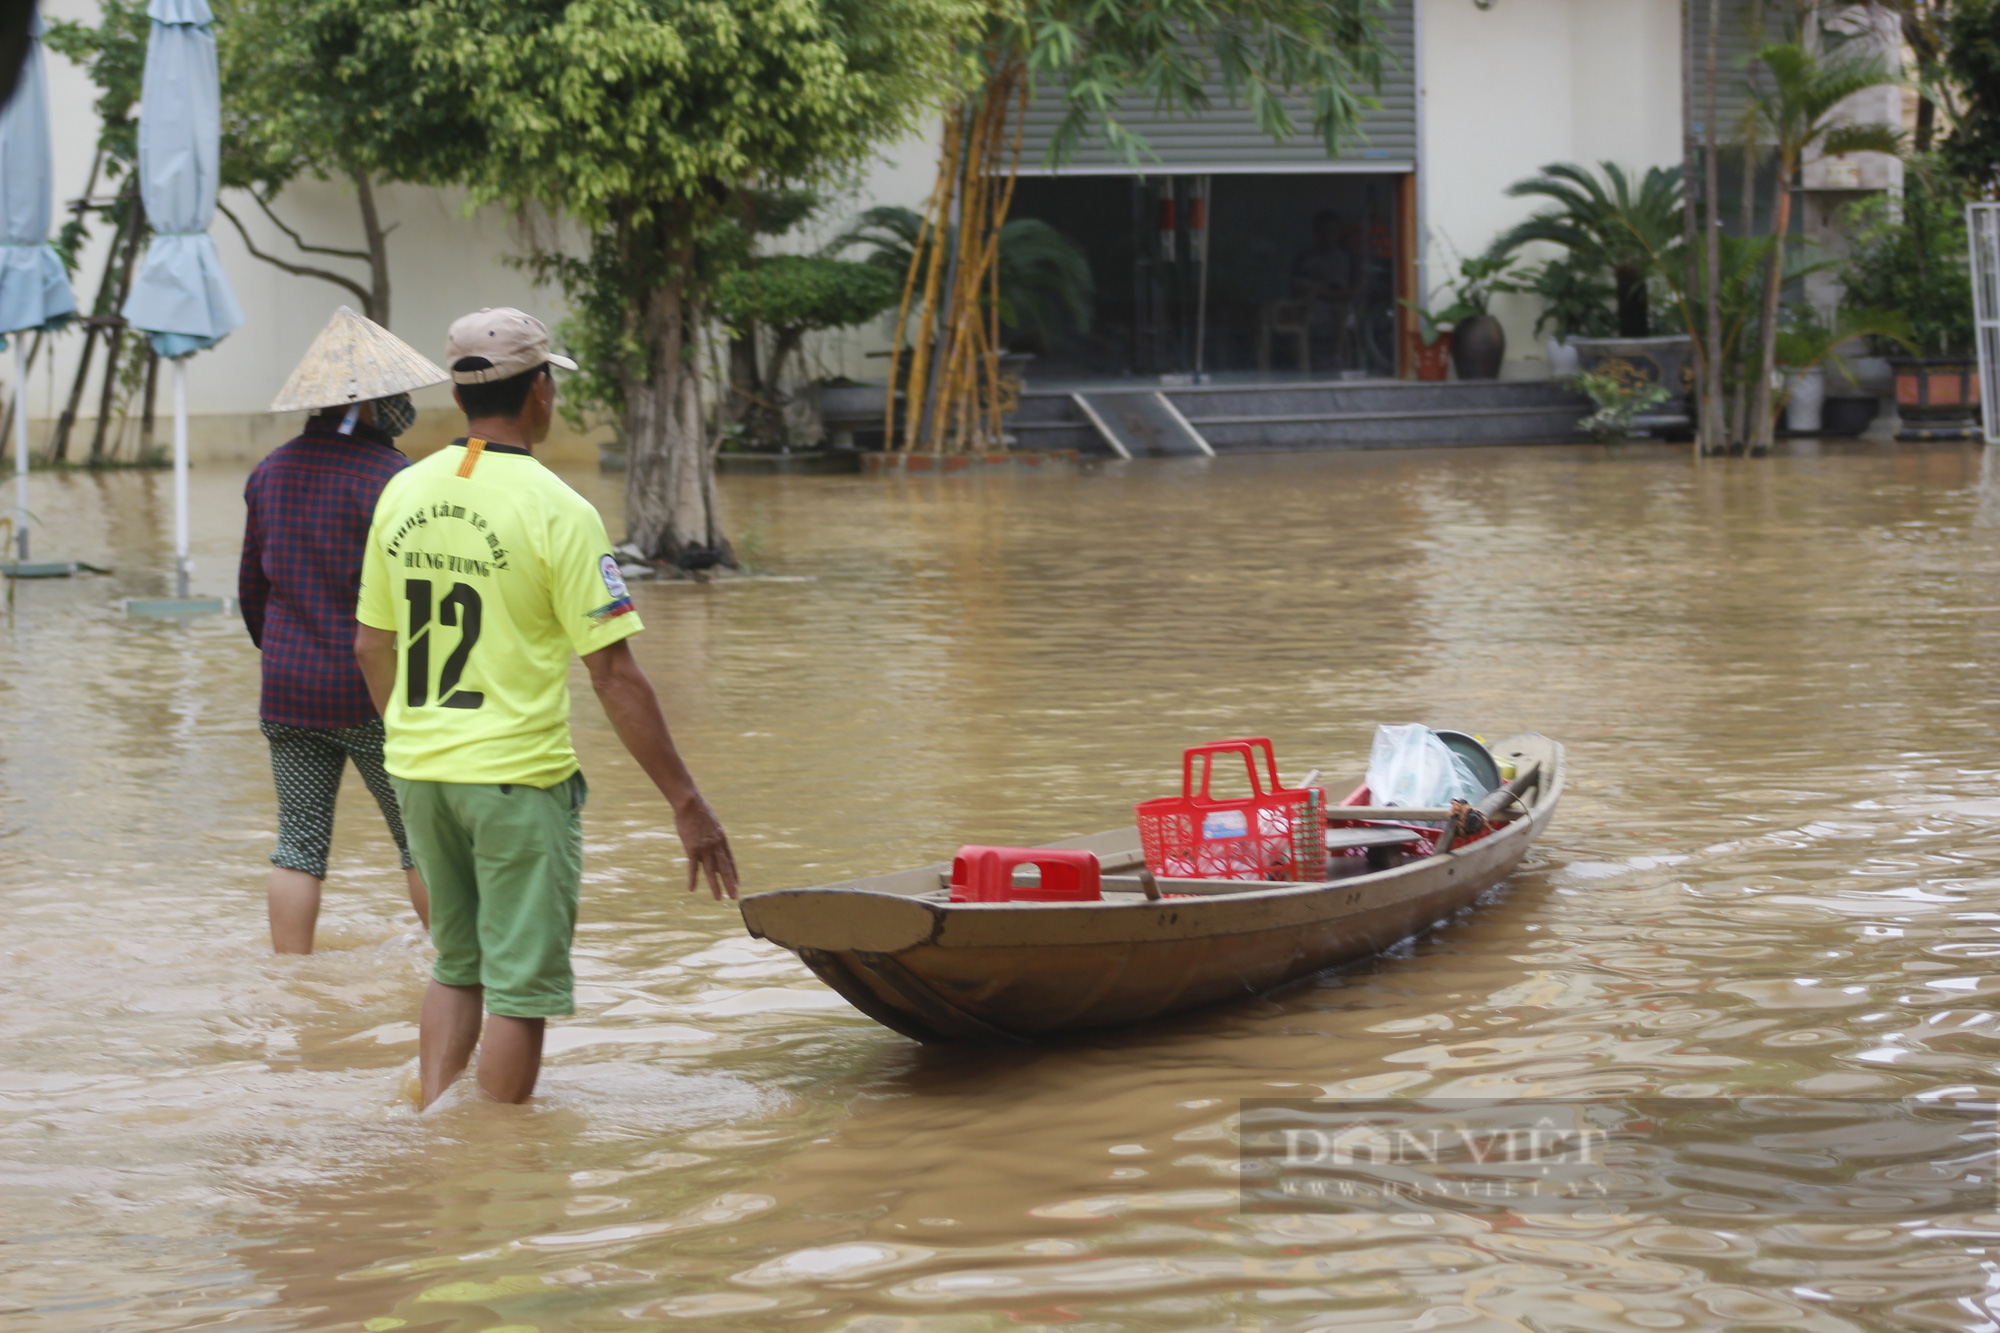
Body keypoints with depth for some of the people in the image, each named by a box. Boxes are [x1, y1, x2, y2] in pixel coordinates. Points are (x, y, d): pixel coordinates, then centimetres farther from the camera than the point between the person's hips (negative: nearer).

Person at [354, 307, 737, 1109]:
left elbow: (371, 647, 12)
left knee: (457, 969, 19)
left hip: (420, 771, 6)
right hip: (517, 775, -6)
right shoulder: (556, 512, -14)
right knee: (521, 986, 2)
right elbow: (613, 675, -15)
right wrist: (686, 804, -10)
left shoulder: (404, 494, 4)